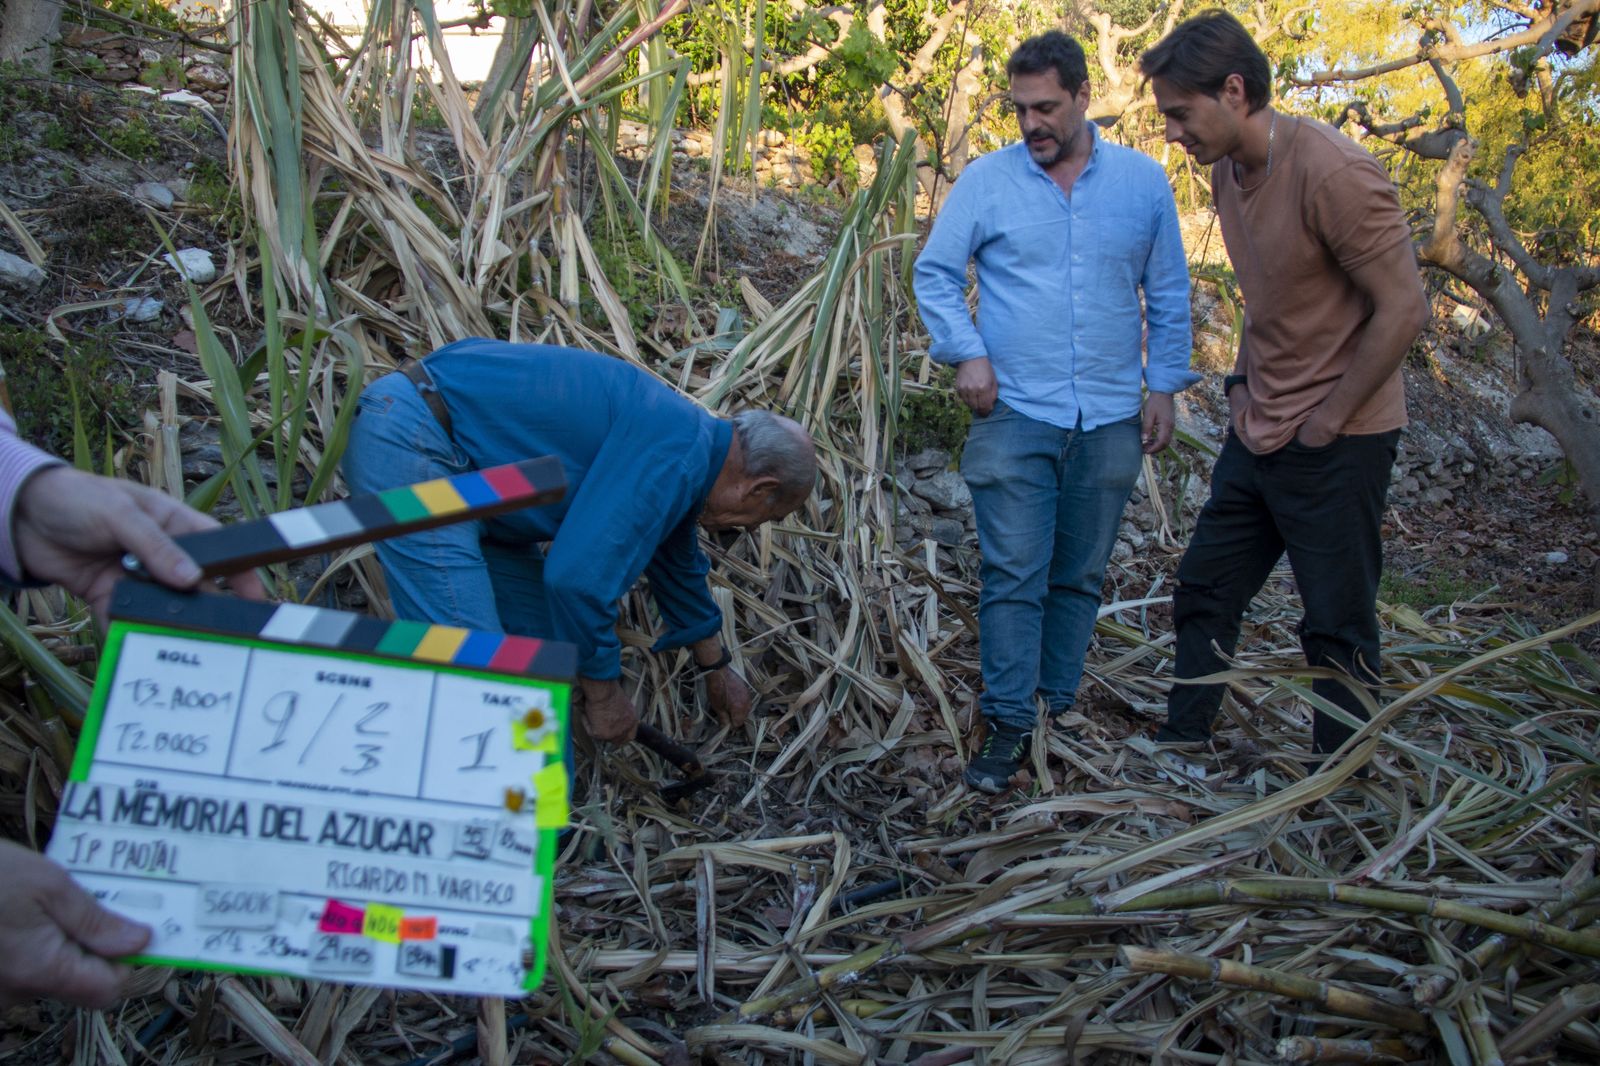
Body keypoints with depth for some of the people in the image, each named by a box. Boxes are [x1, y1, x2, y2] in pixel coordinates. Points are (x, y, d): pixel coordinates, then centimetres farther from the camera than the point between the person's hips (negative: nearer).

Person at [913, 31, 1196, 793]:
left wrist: (1165, 386, 5)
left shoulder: (1144, 181, 5)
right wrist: (966, 352, -11)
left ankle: (1059, 704, 25)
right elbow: (934, 273, 3)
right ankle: (1008, 725, 3)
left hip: (1110, 419, 2)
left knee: (1080, 576, 11)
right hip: (1014, 415, -2)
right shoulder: (986, 179, 0)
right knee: (1013, 576, -5)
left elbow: (1169, 294, 11)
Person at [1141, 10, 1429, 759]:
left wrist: (1326, 422, -15)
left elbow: (1403, 310, -20)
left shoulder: (1333, 174, -21)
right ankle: (1179, 756, 28)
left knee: (1338, 627, 4)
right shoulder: (1228, 171, 5)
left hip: (1336, 445, -8)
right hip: (1258, 434, 8)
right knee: (1204, 591, 14)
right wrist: (1247, 382, 11)